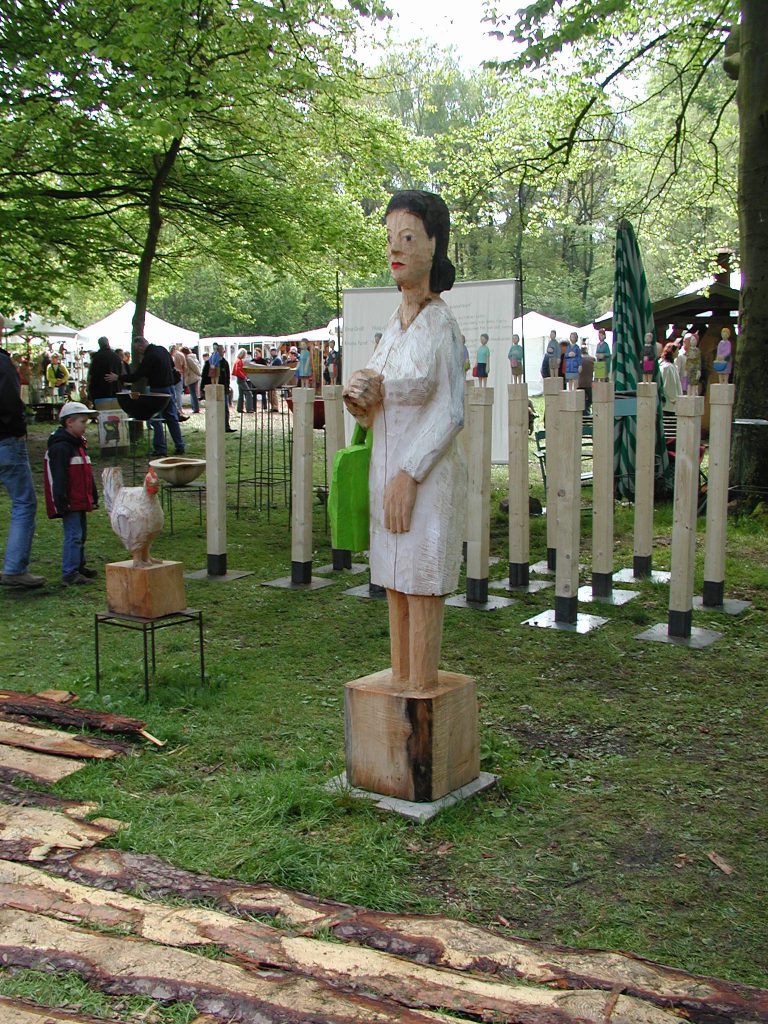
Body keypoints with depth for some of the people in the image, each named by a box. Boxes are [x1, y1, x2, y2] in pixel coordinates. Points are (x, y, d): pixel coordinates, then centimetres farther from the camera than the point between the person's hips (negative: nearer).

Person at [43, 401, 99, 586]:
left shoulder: (79, 443, 16)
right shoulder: (60, 447, -16)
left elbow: (87, 474, 23)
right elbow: (58, 477, -21)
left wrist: (93, 497, 23)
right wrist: (61, 502, -24)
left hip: (80, 500, 10)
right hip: (70, 502, -10)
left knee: (80, 533, 18)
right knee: (74, 535, -11)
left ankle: (79, 566, 31)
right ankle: (69, 574, -10)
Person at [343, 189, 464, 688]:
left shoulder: (441, 324, -11)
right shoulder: (395, 323, 11)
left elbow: (451, 415, -15)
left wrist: (408, 476, -18)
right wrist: (358, 397, -5)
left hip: (429, 474, -8)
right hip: (387, 467, 8)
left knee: (422, 590, -1)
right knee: (395, 588, 13)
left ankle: (422, 694, 9)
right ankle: (400, 680, 24)